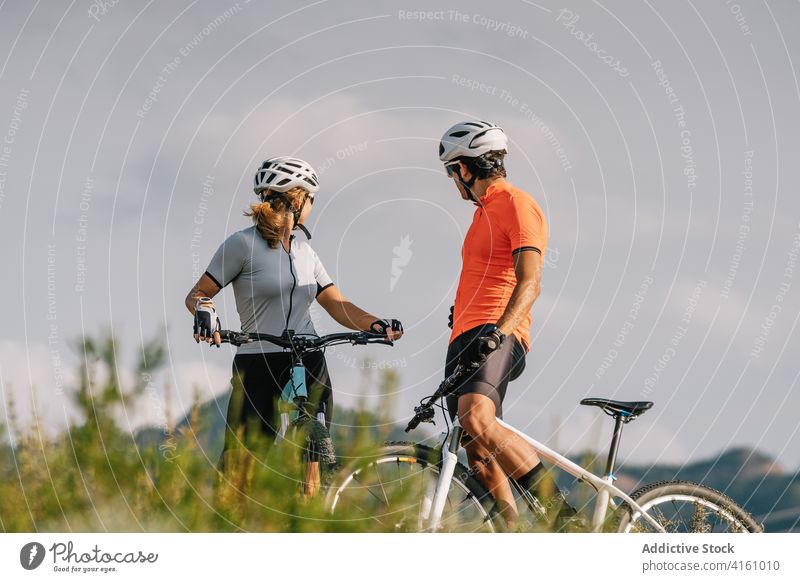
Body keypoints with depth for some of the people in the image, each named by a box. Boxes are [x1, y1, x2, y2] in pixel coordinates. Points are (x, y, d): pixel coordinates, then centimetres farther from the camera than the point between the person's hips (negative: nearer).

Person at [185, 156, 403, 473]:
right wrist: (204, 310, -24)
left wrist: (377, 325, -5)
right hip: (258, 369, -5)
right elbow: (197, 294, -1)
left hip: (309, 367, 5)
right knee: (237, 464, -11)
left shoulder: (304, 251, 15)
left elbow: (337, 304, 12)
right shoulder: (243, 244, -2)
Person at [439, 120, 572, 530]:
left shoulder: (517, 205, -5)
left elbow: (529, 282, -18)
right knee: (479, 458, 2)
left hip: (497, 339, -10)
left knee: (477, 421, -32)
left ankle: (560, 511, -29)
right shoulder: (485, 210, 26)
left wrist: (499, 330, -32)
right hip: (465, 341, 10)